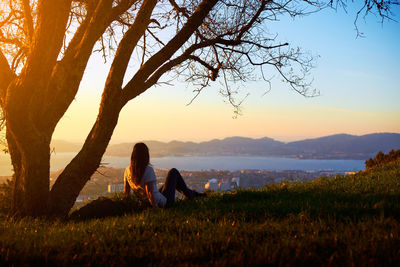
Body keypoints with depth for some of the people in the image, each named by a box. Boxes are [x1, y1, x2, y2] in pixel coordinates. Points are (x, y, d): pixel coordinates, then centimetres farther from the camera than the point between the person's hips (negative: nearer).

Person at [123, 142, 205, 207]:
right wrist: (155, 207, -26)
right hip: (163, 202, -7)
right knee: (173, 172, 13)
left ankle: (191, 193, 50)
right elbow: (150, 192, -32)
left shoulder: (128, 170, -8)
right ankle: (189, 194, 29)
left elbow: (126, 191, -3)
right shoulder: (148, 170, -28)